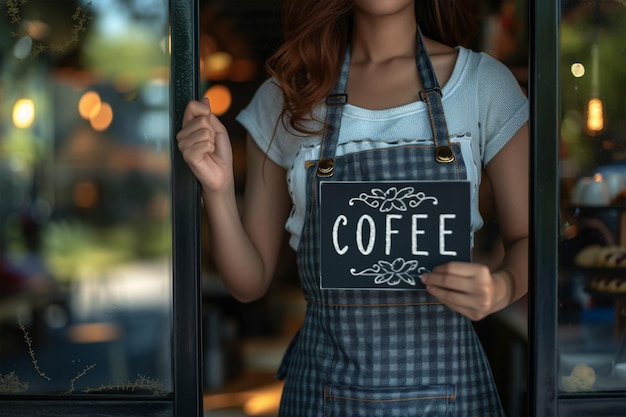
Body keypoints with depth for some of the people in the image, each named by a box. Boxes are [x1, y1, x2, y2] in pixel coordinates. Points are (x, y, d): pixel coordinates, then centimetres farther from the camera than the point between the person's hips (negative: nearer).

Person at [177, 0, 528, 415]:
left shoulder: (486, 83, -2)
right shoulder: (286, 97, 1)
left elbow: (526, 242, 3)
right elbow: (250, 282, 3)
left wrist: (501, 287, -19)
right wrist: (219, 189, -15)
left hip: (447, 382, 0)